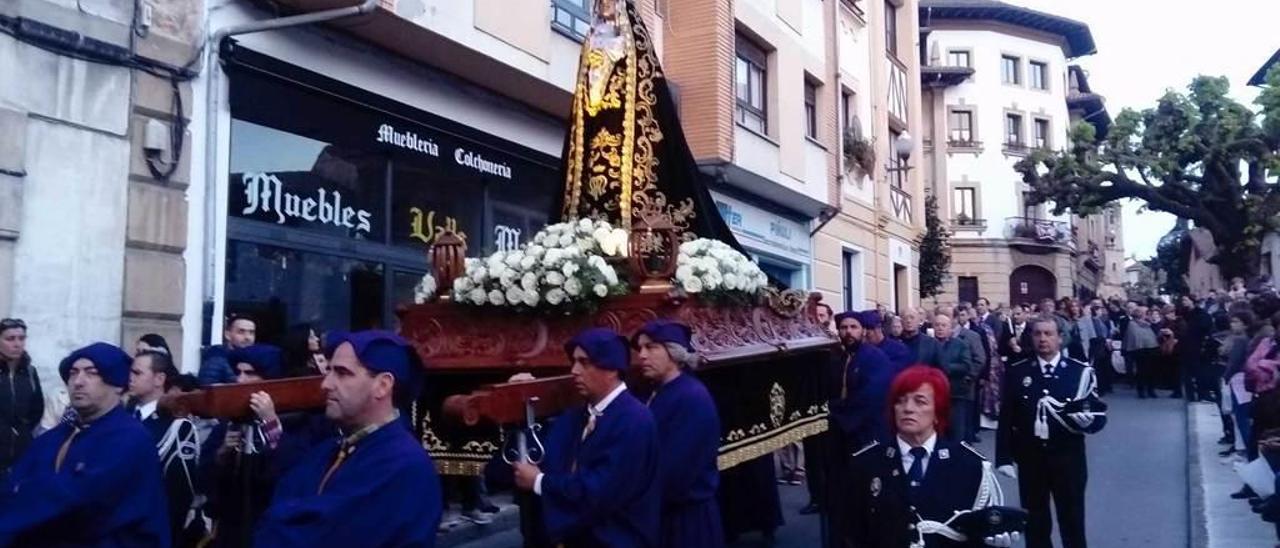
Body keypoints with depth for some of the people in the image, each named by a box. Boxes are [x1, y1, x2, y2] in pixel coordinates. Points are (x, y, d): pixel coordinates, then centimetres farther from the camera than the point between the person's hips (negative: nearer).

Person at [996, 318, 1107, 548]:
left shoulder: (1081, 371, -1)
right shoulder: (1017, 372, 2)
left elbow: (1100, 417, -2)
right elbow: (1006, 418, 1)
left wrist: (1086, 419, -25)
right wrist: (1004, 458, -3)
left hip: (1068, 457, -1)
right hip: (1030, 457, 1)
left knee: (1072, 523, 8)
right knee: (1035, 523, 11)